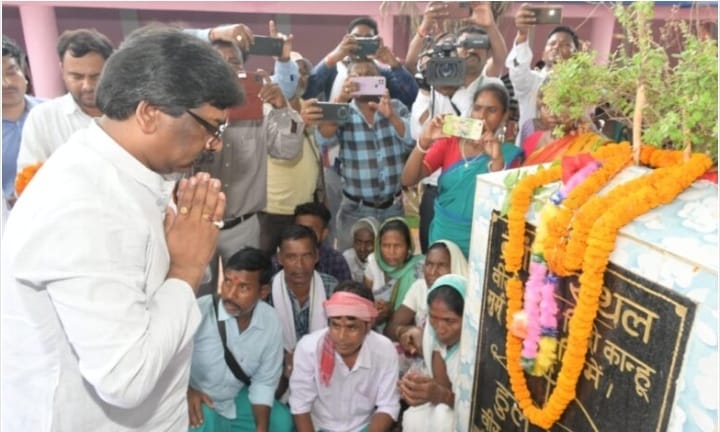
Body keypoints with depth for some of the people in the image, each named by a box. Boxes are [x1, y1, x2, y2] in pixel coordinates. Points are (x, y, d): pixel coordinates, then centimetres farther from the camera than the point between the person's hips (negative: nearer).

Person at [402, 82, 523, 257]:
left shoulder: (508, 153, -6)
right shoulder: (449, 142, -2)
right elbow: (407, 180, -10)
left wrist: (497, 160, -25)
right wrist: (424, 142, -23)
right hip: (443, 234, 2)